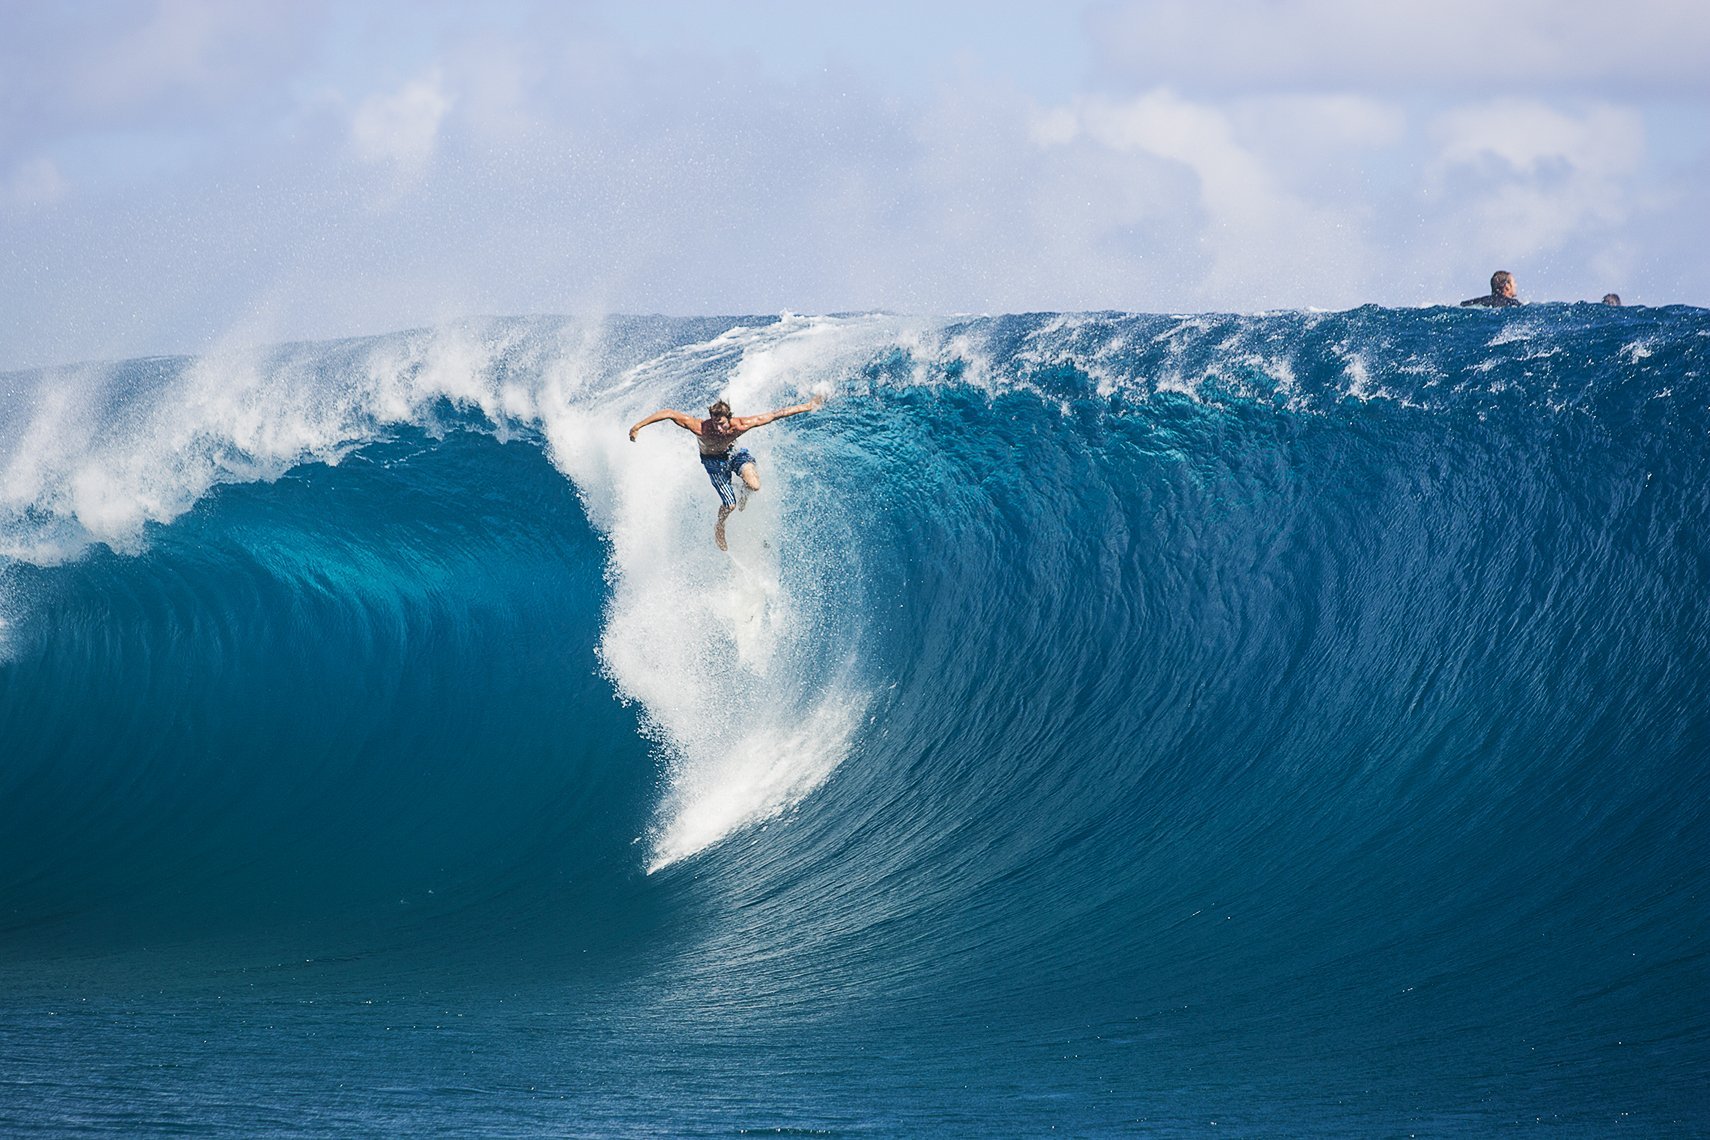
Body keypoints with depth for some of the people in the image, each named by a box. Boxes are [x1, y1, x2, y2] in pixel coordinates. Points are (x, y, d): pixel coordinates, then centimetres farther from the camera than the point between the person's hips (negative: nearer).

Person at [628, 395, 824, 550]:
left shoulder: (740, 425, -38)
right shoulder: (701, 428, -41)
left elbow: (776, 414, -32)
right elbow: (668, 413, -38)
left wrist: (808, 406, -28)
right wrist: (639, 426, -37)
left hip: (734, 451, 1)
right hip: (713, 459, -1)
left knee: (754, 485, -26)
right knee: (729, 505, -2)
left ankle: (744, 493, 14)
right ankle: (719, 527, 34)